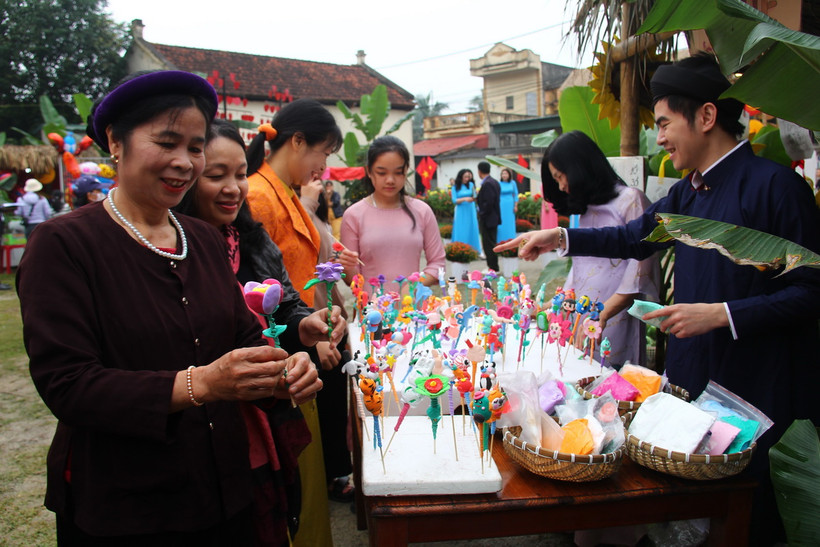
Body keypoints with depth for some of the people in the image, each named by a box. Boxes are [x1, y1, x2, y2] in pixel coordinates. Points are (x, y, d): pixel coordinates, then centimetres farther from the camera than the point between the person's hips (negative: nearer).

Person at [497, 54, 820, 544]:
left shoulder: (775, 184, -15)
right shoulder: (688, 192, 9)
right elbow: (635, 237, 22)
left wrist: (721, 314, -22)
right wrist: (559, 237, 15)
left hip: (757, 393, -7)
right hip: (692, 376, 7)